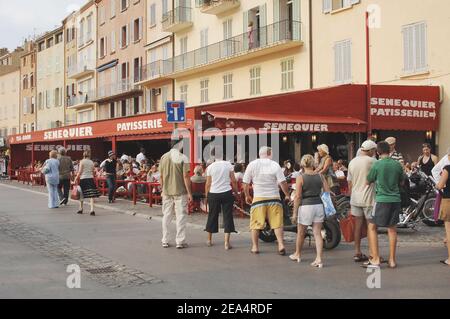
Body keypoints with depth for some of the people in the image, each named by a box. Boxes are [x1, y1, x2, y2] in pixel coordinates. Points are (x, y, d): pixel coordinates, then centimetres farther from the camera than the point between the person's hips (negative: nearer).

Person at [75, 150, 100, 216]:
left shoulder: (82, 161, -3)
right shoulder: (91, 162, 7)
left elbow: (80, 171, -6)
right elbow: (93, 172, 9)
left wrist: (76, 178, 2)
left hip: (83, 178, -2)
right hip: (90, 178, 2)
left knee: (82, 195, 12)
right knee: (91, 195, -3)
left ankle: (81, 209, 23)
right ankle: (92, 210, -13)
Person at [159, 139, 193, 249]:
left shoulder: (163, 157, 4)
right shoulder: (183, 158, -10)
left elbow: (161, 176, 7)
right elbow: (186, 176, -12)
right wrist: (189, 192, -7)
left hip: (167, 192, 4)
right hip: (180, 192, -4)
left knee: (166, 216, 11)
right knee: (181, 216, 3)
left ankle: (165, 241, 16)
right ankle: (180, 241, 4)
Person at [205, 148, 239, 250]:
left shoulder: (210, 167, -3)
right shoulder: (228, 165, -4)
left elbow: (208, 184, 0)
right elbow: (233, 181, -2)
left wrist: (207, 196, 12)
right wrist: (236, 191, 11)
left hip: (213, 194, 1)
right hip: (227, 193, -1)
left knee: (212, 216, 14)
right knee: (227, 216, 2)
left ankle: (209, 240, 27)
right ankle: (227, 242, -3)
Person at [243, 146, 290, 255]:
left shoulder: (252, 165, -1)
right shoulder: (275, 165, -4)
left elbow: (246, 183, 2)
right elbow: (282, 183, -8)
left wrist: (247, 195, 16)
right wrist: (287, 195, 6)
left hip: (258, 198, 1)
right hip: (274, 198, 0)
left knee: (256, 224, 9)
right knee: (277, 223, 5)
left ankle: (255, 247, 12)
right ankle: (281, 244, -3)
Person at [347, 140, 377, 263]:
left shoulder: (352, 162, 9)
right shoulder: (371, 161, -12)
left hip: (355, 199, 6)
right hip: (368, 199, -6)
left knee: (358, 225, 10)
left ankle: (357, 253, 13)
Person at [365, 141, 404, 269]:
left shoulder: (377, 165, -9)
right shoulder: (397, 165, 2)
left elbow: (368, 181, 2)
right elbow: (401, 181, 16)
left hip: (382, 199, -4)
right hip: (396, 199, 4)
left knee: (372, 228, 6)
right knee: (392, 228, 13)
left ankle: (375, 260, 0)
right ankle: (392, 260, 17)